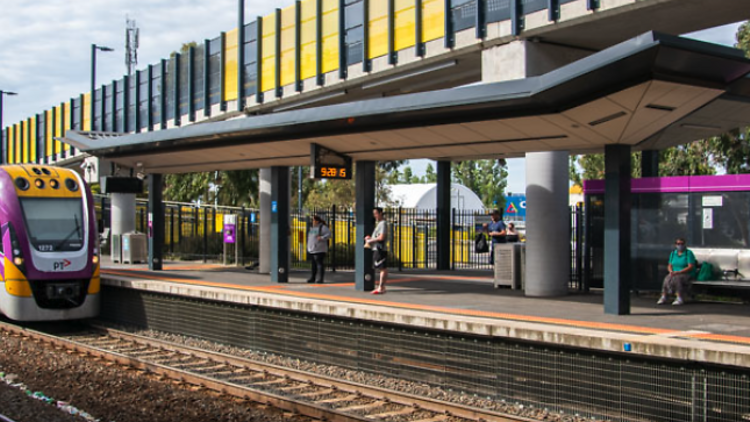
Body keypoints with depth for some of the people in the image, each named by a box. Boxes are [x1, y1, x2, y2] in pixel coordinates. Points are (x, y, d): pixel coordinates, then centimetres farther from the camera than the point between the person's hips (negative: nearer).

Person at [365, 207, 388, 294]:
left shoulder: (383, 223, -11)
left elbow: (381, 237, -20)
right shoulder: (378, 223, 21)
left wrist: (371, 240, -12)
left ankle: (381, 288, -10)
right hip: (377, 249, 10)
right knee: (383, 268, 11)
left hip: (380, 249, -10)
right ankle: (382, 287, 14)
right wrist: (369, 238, 12)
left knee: (383, 268, -9)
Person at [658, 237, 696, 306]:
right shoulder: (673, 253, 12)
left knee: (676, 278, -36)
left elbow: (691, 267, -14)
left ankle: (680, 299, -34)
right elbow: (669, 265, 13)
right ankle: (664, 297, -31)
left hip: (687, 274, -5)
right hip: (675, 274, 5)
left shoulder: (689, 253, -6)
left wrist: (679, 272, -22)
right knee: (667, 278, -28)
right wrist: (671, 271, -11)